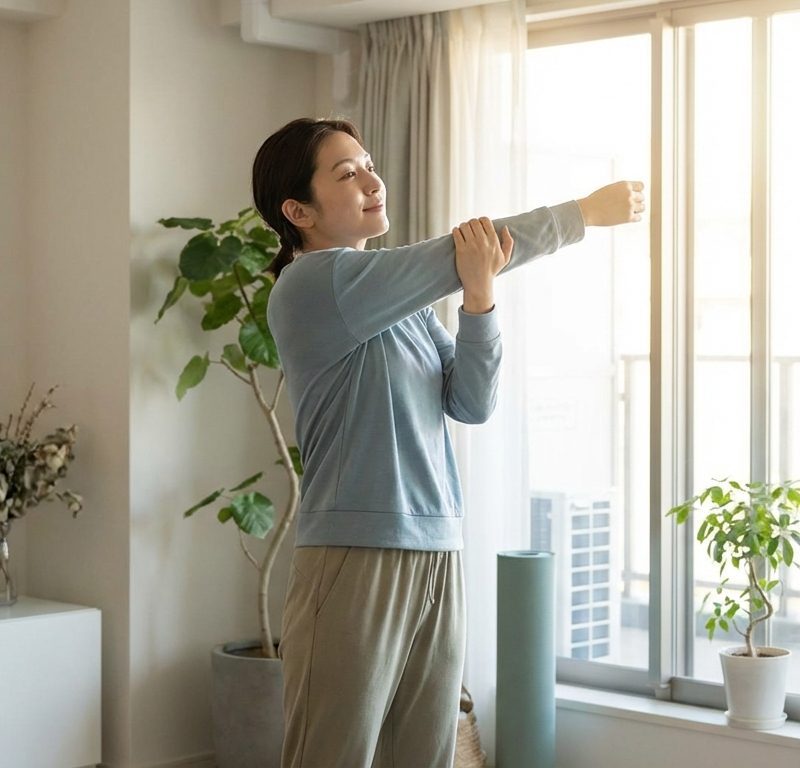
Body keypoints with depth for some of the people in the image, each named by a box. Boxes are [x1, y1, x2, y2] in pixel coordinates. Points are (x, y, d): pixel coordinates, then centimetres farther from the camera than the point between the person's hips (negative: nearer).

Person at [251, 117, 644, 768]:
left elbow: (471, 404, 6)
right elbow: (452, 259, -10)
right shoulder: (310, 285, -8)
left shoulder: (406, 299, 15)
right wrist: (585, 213, 0)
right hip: (356, 561, -7)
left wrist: (479, 297, -11)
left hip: (440, 560, 7)